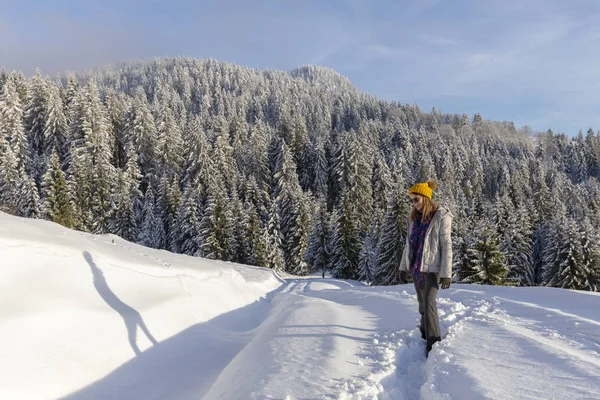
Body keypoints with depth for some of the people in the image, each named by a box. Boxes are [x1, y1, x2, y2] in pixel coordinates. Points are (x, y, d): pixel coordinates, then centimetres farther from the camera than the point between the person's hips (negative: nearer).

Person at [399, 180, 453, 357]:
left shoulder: (441, 217, -11)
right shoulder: (414, 217, 8)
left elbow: (447, 245, -13)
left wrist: (446, 273, -16)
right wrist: (403, 267, 14)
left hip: (432, 267, -6)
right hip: (416, 267, 6)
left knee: (429, 303, -13)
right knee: (422, 302, 15)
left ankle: (433, 343, -9)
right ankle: (425, 332, 30)